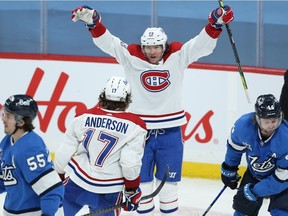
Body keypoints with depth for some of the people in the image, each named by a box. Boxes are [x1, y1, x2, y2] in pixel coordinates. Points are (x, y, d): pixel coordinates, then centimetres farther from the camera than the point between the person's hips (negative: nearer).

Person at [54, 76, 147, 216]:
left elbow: (64, 153, 3)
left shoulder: (83, 117, 0)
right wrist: (132, 192, 0)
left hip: (76, 183, 1)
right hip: (108, 192, -1)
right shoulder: (135, 126, -8)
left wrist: (61, 177, 18)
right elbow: (130, 164, -14)